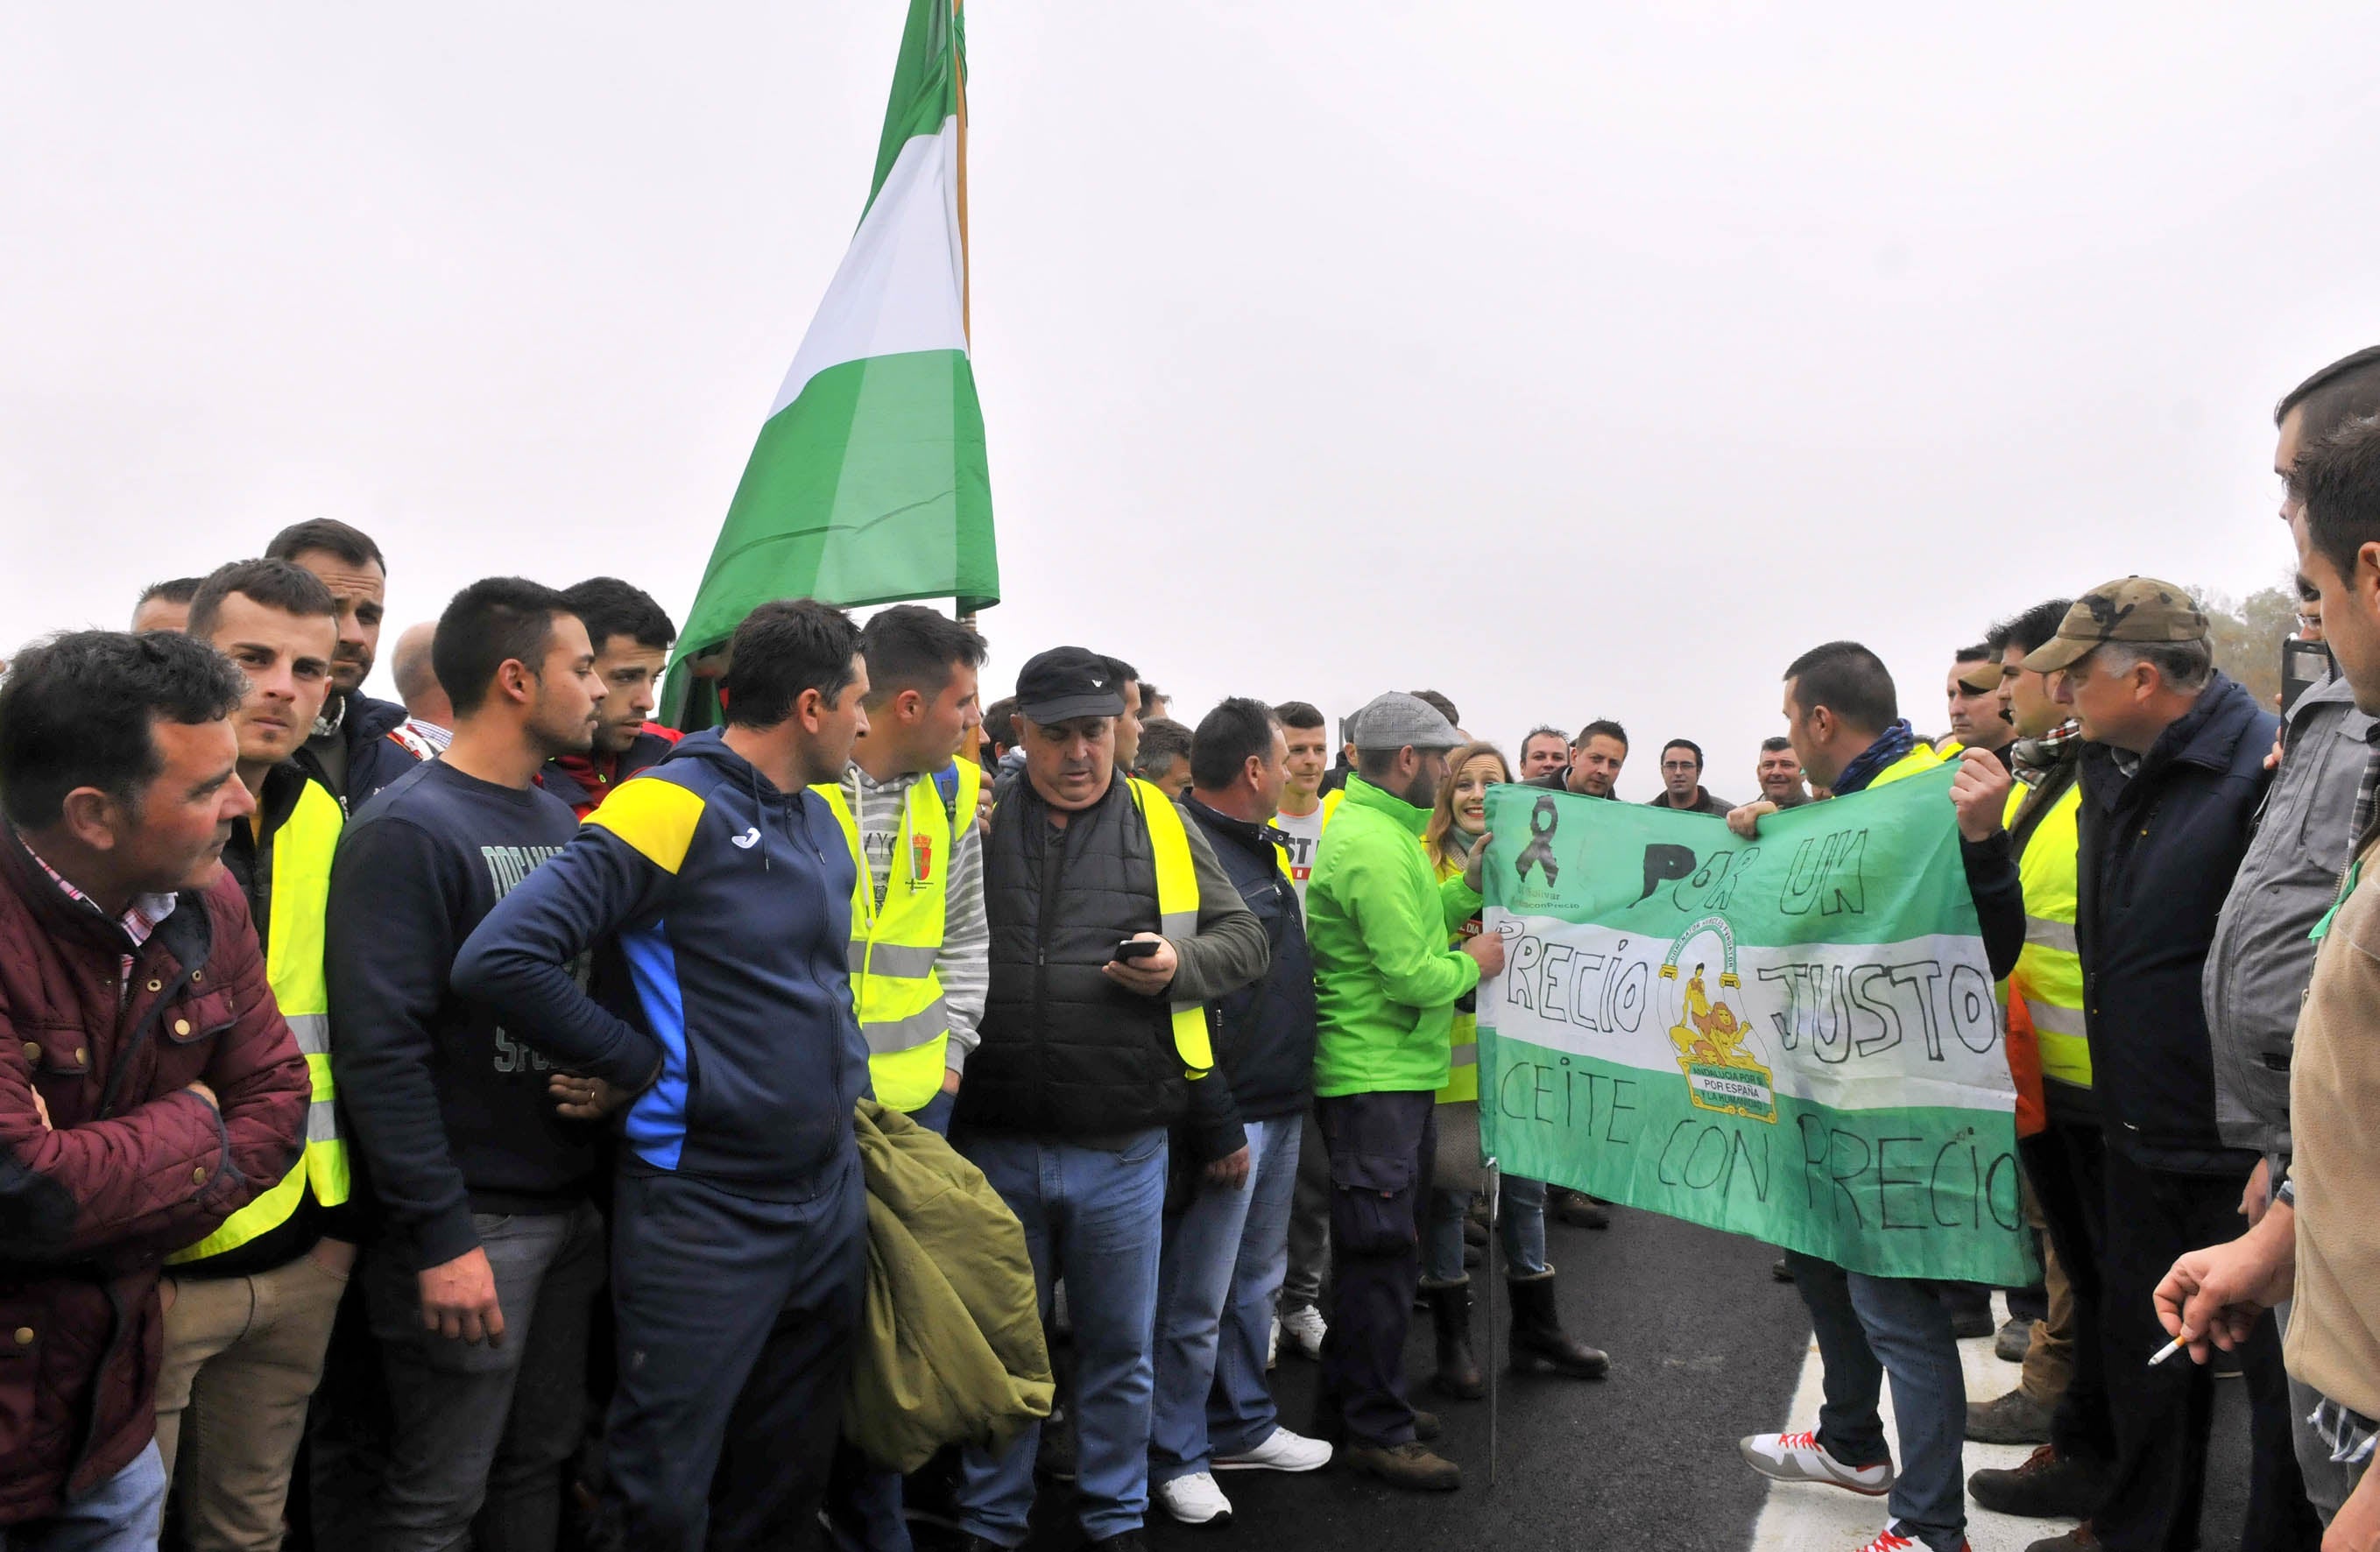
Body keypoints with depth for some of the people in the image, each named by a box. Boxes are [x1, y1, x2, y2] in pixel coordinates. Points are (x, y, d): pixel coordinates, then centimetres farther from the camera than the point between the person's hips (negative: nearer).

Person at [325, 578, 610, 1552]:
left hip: (573, 1205, 7)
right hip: (471, 1222, -7)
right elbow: (379, 1048, -19)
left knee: (539, 1464, 19)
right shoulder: (408, 830, -14)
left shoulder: (562, 821, 10)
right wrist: (441, 1237, -20)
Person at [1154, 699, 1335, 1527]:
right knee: (1196, 1298, 2)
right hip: (1226, 1111, -10)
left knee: (1256, 1279, 21)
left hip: (1279, 1105, 10)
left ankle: (1244, 1425, 35)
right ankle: (1176, 1453, 17)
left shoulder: (1255, 846, 13)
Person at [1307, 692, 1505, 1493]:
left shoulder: (1372, 827, 14)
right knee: (1383, 1248, -2)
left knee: (1378, 1244, 18)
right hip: (1376, 1076, -11)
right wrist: (1473, 962, -6)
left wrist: (1472, 884, 7)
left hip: (1394, 1073, 11)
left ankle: (1349, 1399, 31)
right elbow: (1413, 978, -23)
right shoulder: (1374, 847, -20)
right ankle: (1377, 1430, 9)